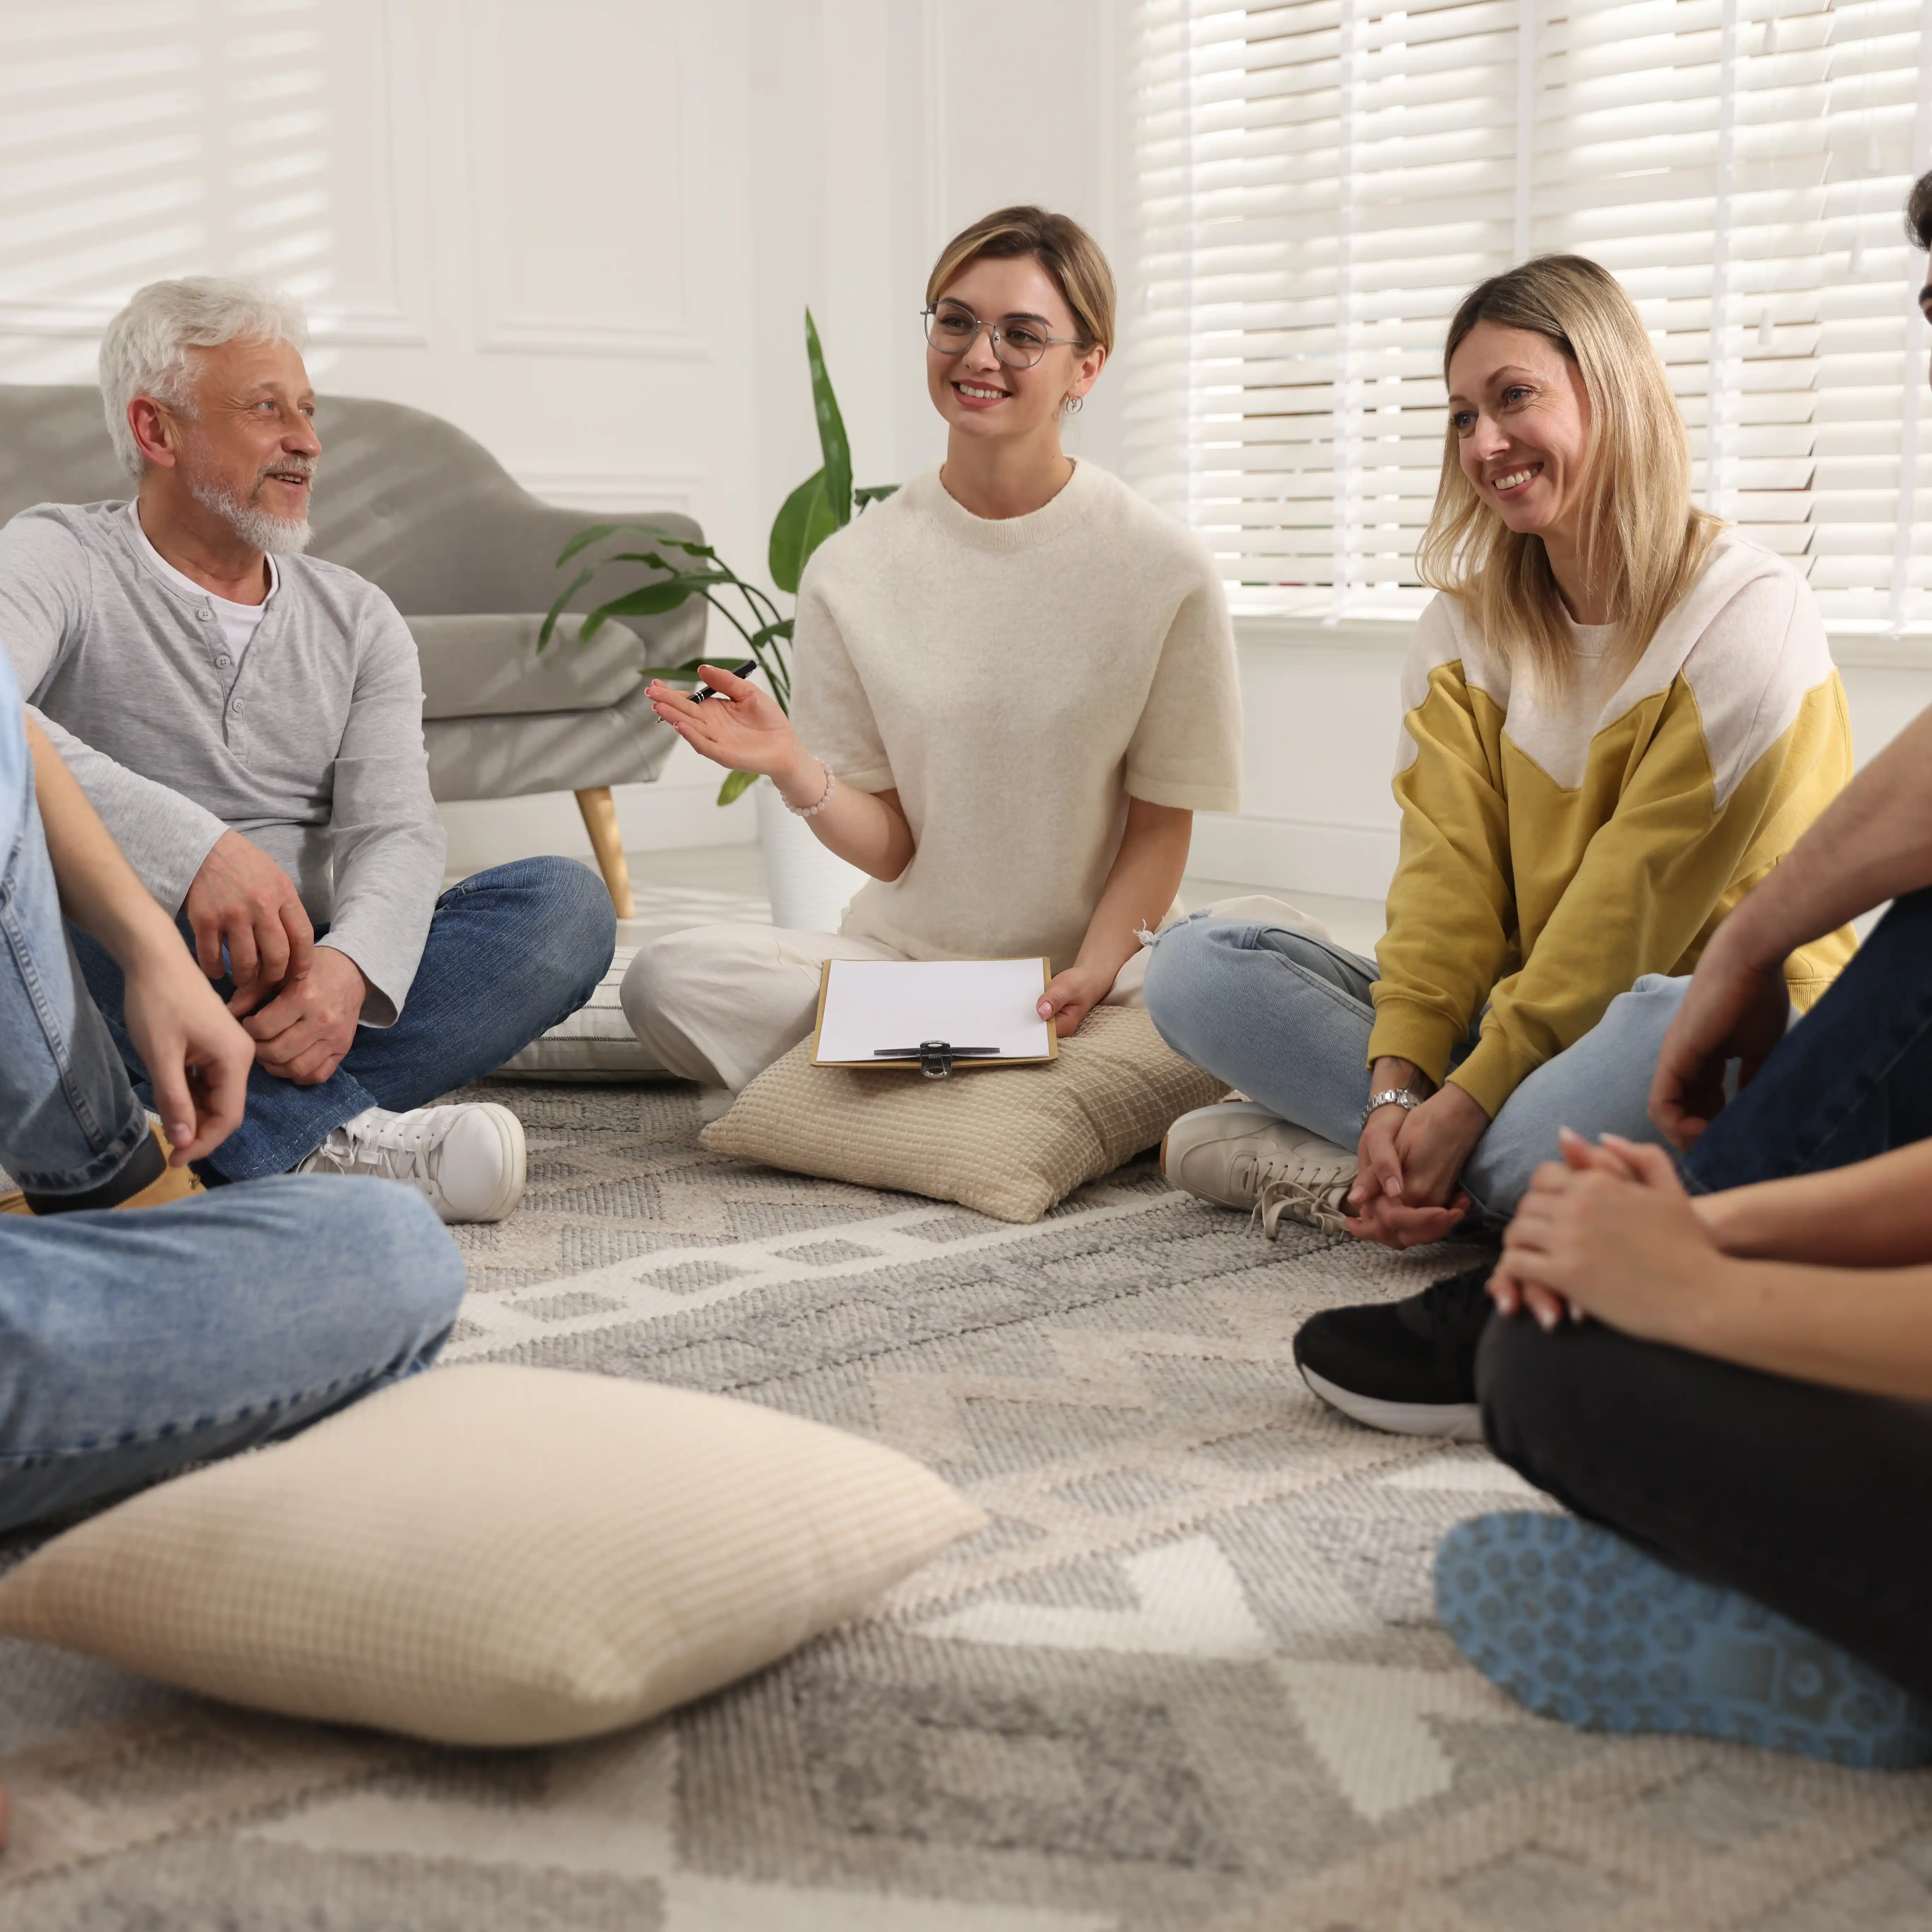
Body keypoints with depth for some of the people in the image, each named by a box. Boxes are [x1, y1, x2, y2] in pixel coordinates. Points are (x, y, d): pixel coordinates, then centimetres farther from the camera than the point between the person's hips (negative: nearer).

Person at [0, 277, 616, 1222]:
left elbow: (395, 833, -2)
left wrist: (349, 966, -26)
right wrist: (190, 846, -37)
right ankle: (324, 1134, -36)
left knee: (564, 902, -15)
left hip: (295, 993, 4)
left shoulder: (358, 620, 15)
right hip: (120, 995, -4)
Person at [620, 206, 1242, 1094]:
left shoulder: (1162, 569, -5)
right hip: (902, 953, 1)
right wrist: (798, 774, -20)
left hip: (1092, 962, -1)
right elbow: (890, 848, 0)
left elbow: (1159, 827, -1)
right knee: (666, 979, -24)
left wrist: (1093, 971, -17)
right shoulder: (853, 570, -1)